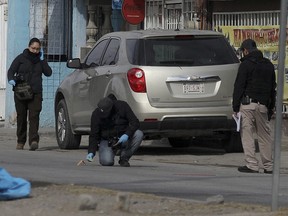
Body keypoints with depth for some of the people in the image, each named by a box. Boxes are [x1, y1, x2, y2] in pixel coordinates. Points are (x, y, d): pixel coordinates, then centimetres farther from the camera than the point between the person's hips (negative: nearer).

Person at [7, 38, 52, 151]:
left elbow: (48, 73, 3)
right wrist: (11, 79, -20)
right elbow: (11, 70, 1)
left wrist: (42, 60, -3)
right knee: (21, 117, 6)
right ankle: (20, 141, 17)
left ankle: (33, 141, -23)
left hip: (35, 93, 0)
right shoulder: (21, 58, 5)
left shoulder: (40, 60, 11)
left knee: (34, 116, -14)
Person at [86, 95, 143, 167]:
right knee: (106, 162, -30)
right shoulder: (96, 114, -13)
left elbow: (135, 123, -14)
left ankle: (124, 157, -12)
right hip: (106, 141, -2)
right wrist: (91, 152, -22)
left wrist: (127, 134, -32)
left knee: (139, 134, -28)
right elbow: (94, 135, -9)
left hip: (122, 138, 2)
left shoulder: (122, 106, -14)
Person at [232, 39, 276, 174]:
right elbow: (273, 88, 19)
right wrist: (271, 107, 23)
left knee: (247, 135, -3)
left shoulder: (246, 65, -5)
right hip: (263, 105, 6)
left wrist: (235, 107, -6)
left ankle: (252, 165, -9)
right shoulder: (269, 65, 15)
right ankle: (268, 166, 11)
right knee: (265, 135, 10)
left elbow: (239, 87, -8)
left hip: (248, 104, -6)